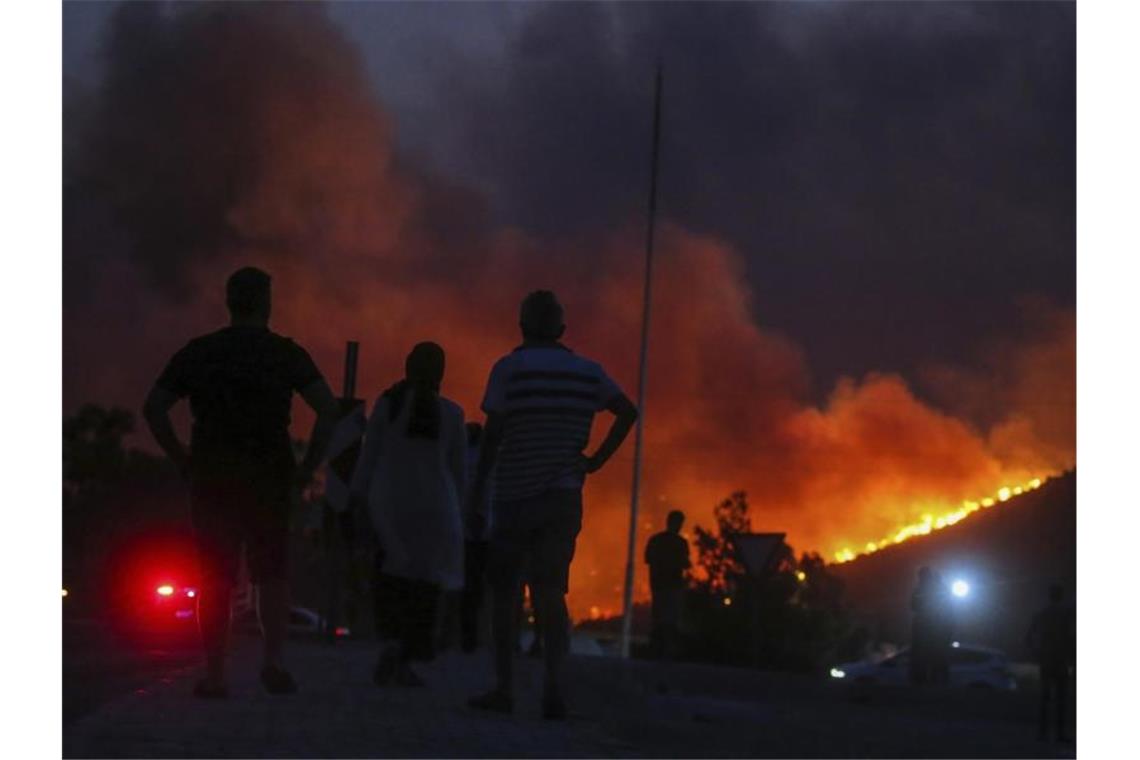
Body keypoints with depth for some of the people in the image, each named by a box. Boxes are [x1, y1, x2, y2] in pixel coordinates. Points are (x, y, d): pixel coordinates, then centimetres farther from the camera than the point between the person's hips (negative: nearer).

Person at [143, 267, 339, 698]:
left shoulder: (198, 352, 7)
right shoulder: (285, 353, 2)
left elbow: (153, 408, 3)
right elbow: (327, 408, -8)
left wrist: (182, 461, 7)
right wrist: (309, 466, -1)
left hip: (211, 476, 1)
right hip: (268, 478, -1)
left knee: (214, 580, 4)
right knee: (272, 574, 8)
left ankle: (215, 675, 2)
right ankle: (273, 662, -7)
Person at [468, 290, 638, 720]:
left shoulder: (509, 368, -4)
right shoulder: (587, 373, 6)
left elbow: (493, 435, -7)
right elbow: (628, 411, 5)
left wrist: (477, 491, -1)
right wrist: (597, 460, 7)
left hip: (514, 494, -3)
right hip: (564, 495, 3)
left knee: (504, 592, 7)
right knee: (551, 594, 2)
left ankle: (503, 688, 5)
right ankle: (553, 685, -15)